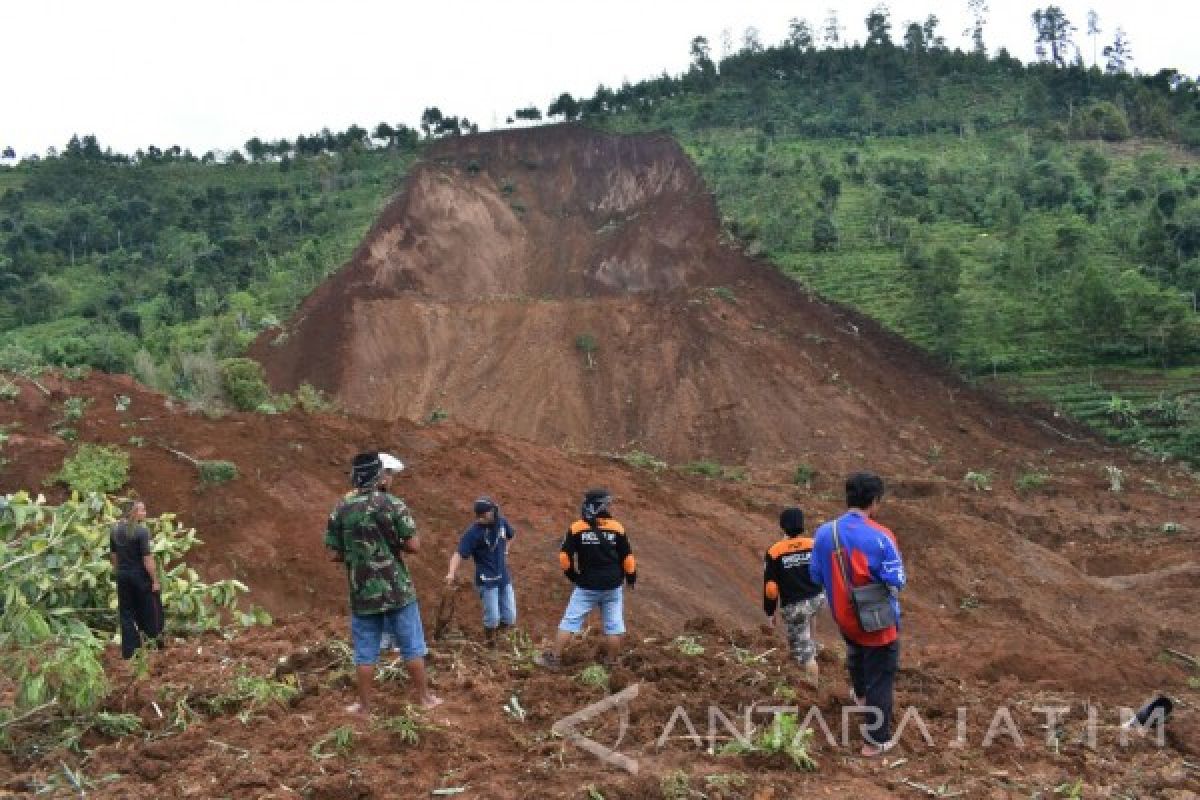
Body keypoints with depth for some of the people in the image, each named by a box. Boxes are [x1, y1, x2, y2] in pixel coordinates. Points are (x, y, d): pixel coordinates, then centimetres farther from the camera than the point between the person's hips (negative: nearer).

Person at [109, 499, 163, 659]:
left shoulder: (115, 530, 3)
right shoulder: (142, 531, -18)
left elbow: (113, 555, 11)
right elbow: (147, 558, -19)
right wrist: (155, 580, -13)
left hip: (123, 576, 6)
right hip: (140, 576, -6)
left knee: (126, 614, 13)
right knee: (149, 612, 10)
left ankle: (129, 651, 16)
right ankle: (153, 645, 19)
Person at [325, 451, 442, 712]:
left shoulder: (341, 510, -1)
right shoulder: (393, 504, -11)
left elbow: (333, 554, 2)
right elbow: (414, 545, -12)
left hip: (362, 594, 3)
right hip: (397, 590, -2)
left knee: (365, 652, 12)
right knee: (412, 647, 11)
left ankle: (364, 705, 19)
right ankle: (425, 697, 21)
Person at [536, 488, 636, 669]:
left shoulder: (576, 528, -7)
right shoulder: (617, 528, -5)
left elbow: (564, 557, -5)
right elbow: (627, 557, 0)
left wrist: (572, 575, 12)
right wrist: (631, 577, 16)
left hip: (586, 586, 0)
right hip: (613, 586, 1)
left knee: (569, 621, 7)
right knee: (613, 625, 11)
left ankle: (554, 658, 10)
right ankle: (611, 662, 18)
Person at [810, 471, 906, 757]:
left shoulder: (824, 533, -14)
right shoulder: (880, 537, -26)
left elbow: (816, 576, -3)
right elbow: (897, 581, -18)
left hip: (843, 617, 5)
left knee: (855, 653, 36)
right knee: (880, 678, 13)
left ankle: (860, 695, 63)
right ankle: (876, 741, 24)